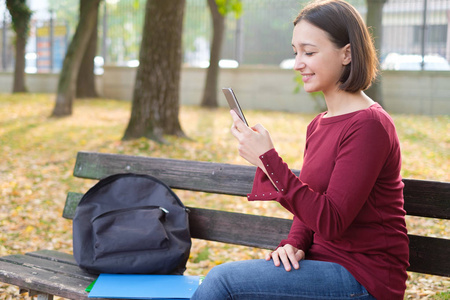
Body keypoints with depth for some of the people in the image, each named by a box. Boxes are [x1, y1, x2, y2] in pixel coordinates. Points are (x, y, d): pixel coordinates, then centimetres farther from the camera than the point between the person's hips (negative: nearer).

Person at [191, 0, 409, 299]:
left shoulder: (368, 125, -17)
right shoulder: (319, 125, 12)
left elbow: (331, 221, -22)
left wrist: (268, 159, -25)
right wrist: (294, 244, -4)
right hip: (326, 262, 8)